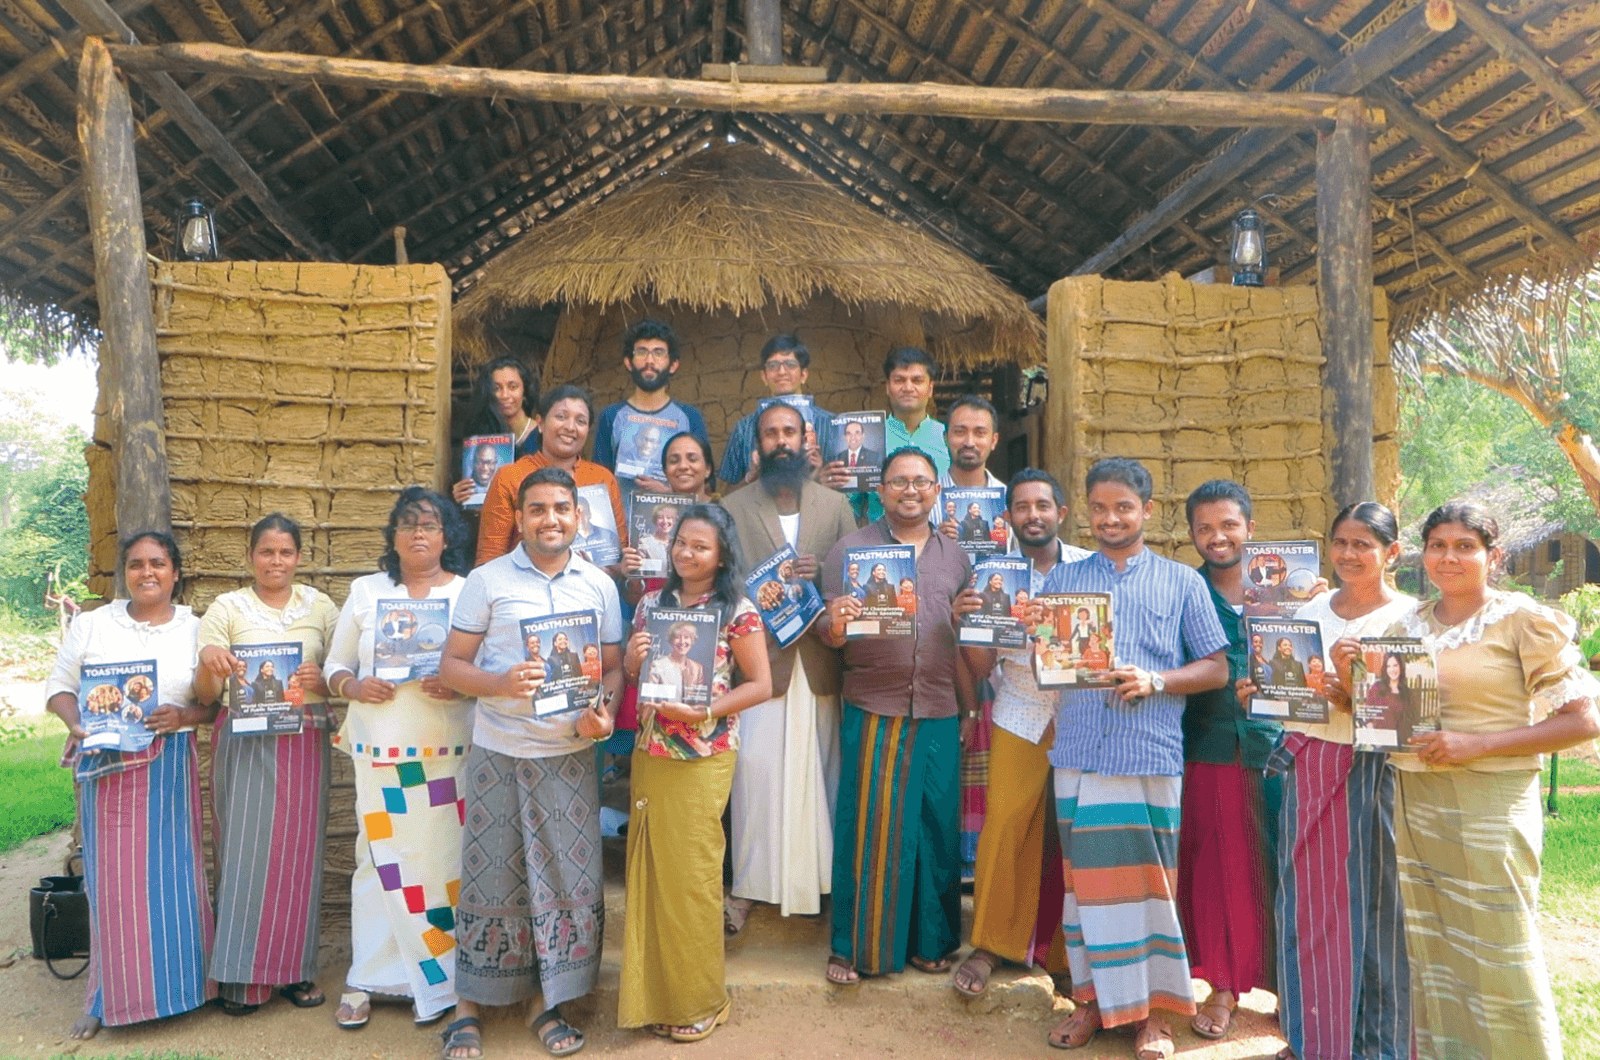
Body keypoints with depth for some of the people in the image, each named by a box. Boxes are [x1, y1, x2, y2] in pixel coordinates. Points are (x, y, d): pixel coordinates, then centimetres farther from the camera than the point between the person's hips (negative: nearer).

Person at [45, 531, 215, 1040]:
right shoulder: (91, 624, 5)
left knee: (171, 874, 2)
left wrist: (184, 716, -16)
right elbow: (59, 685, 6)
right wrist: (76, 725, -12)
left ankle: (173, 985, 18)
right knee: (111, 878, 4)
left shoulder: (196, 630, 4)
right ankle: (111, 996, 18)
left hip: (170, 768, 0)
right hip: (106, 768, 0)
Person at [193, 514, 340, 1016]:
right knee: (244, 848, -2)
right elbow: (205, 694, 0)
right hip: (244, 743, -1)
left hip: (305, 743, 2)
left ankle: (294, 968, 17)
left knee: (299, 852, 5)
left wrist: (322, 679, -12)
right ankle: (240, 976, 9)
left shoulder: (320, 606, 9)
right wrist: (208, 663, -21)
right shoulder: (227, 607, 4)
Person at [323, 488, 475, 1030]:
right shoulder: (365, 591, 11)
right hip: (379, 751, 2)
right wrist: (355, 687, -8)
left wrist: (459, 685, -17)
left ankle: (436, 983, 14)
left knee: (443, 861, 0)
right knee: (380, 860, 4)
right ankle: (365, 979, 17)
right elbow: (335, 666, 12)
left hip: (449, 752, -1)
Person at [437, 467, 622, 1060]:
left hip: (572, 756, 2)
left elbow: (613, 668, 10)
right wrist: (501, 684, -21)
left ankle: (549, 1004, 24)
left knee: (568, 878, 7)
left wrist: (604, 711, -11)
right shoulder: (487, 581, -1)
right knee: (492, 879, 6)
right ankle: (468, 1007, 23)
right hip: (499, 754, -2)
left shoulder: (599, 585, 6)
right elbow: (451, 665, -2)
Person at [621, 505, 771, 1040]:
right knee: (650, 869, 9)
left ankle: (699, 999, 21)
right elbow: (630, 674, 14)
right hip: (649, 753, 4)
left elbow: (760, 684, -6)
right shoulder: (652, 603, 7)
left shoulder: (737, 611, -6)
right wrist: (633, 657, -9)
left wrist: (703, 711, -16)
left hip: (703, 758, -4)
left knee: (690, 873, 4)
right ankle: (653, 990, 26)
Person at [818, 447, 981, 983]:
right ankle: (855, 945, 15)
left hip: (939, 712, 3)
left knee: (937, 826, 7)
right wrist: (836, 623, -21)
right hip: (872, 709, -3)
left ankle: (930, 941, 24)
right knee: (866, 824, 1)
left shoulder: (956, 556, 14)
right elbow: (827, 632, -1)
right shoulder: (850, 549, 4)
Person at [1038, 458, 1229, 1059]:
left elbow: (1216, 668, 6)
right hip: (1078, 751, 2)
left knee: (1147, 877, 2)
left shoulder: (1181, 583, 8)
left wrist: (1155, 681, -10)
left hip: (1151, 754, -2)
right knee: (1084, 875, 6)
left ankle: (1153, 1009, 16)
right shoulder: (1063, 580, 14)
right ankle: (1093, 997, 20)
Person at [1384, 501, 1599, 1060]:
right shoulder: (1409, 623, 10)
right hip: (1415, 802, 5)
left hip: (1490, 803, -5)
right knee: (1431, 951, 14)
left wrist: (1477, 744, -17)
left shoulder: (1524, 620, -6)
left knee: (1499, 960, 1)